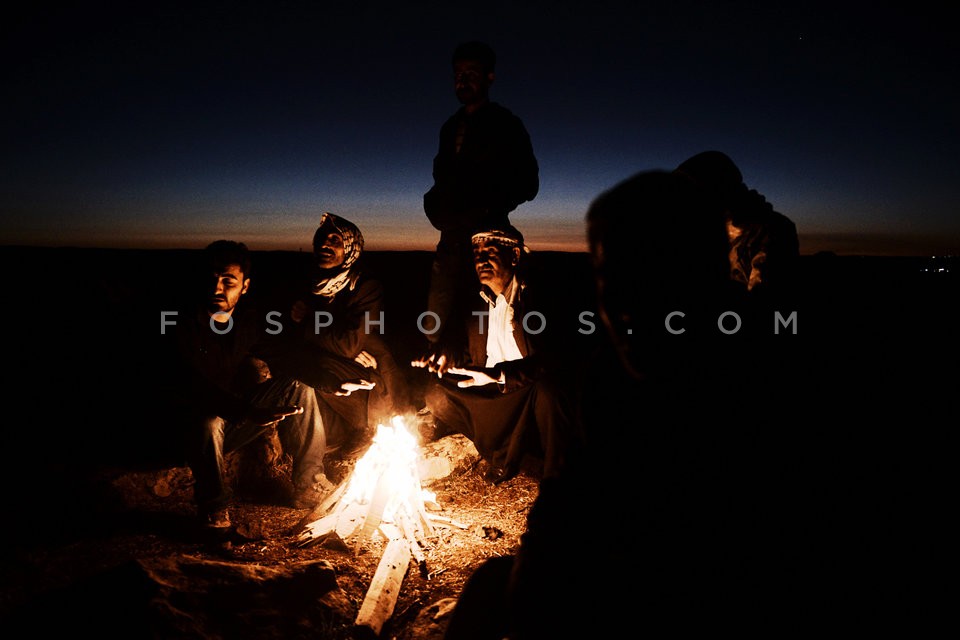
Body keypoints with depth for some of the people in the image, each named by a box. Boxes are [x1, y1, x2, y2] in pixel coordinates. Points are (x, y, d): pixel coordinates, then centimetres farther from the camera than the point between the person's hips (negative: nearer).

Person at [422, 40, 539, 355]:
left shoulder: (505, 124, 3)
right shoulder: (451, 127, 20)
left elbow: (527, 184, -1)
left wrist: (488, 209, -13)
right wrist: (433, 204, 8)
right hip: (451, 237, 6)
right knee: (434, 329, 5)